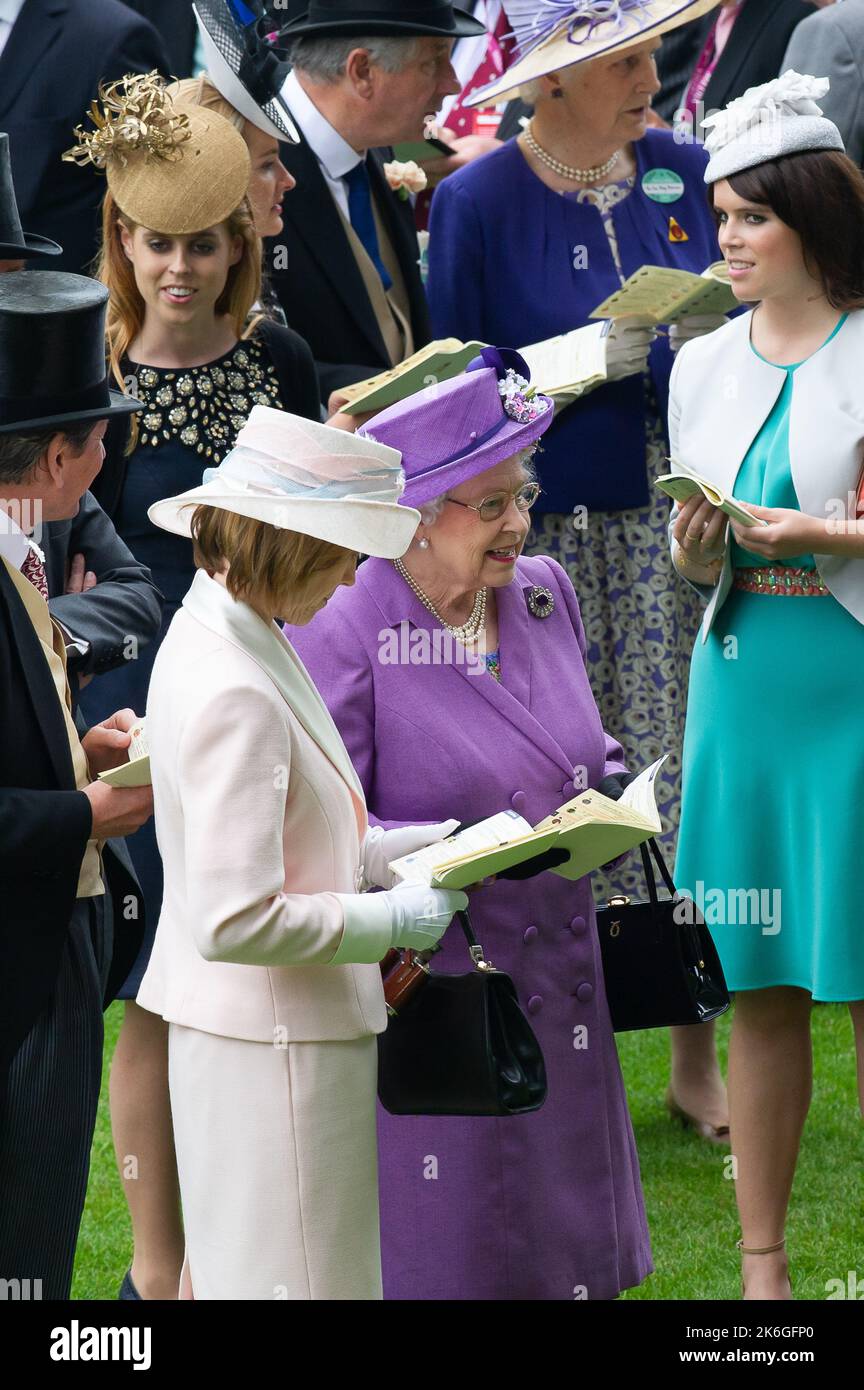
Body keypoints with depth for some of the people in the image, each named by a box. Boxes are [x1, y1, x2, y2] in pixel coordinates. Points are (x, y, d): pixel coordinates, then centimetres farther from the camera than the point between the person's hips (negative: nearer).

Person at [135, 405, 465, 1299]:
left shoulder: (222, 637, 7)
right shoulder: (234, 696, -24)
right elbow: (236, 919, -26)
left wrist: (410, 850, 9)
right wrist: (390, 921, -15)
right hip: (272, 1047, -10)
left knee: (226, 1269, 16)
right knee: (291, 1277, -2)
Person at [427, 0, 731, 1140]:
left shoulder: (680, 172, 6)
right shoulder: (478, 203, -5)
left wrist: (704, 338, -6)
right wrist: (587, 361, -14)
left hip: (673, 519, 3)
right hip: (553, 527, -3)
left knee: (688, 781, 2)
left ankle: (695, 1054, 11)